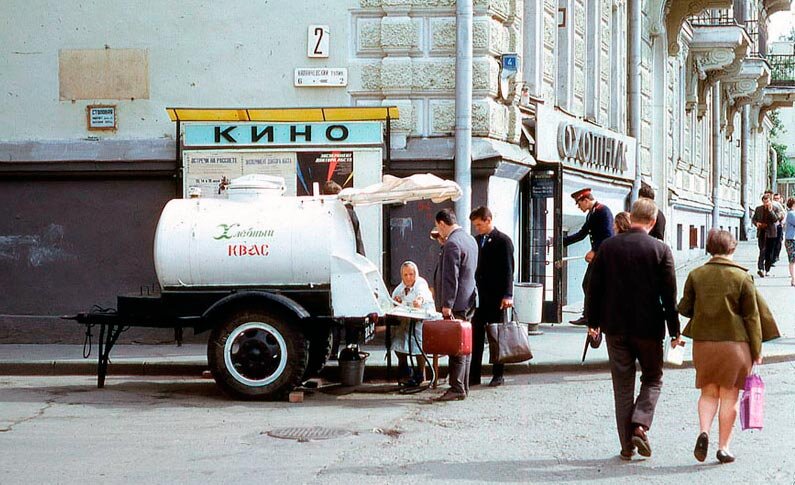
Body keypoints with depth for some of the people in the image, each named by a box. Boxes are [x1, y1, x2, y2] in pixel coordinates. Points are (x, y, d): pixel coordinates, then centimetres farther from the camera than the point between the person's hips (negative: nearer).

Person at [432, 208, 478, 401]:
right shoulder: (470, 240, 14)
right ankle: (463, 386, 18)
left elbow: (450, 277, -20)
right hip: (469, 301, 10)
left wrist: (447, 305, -19)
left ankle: (457, 389, -9)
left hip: (456, 304, -10)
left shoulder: (452, 244, -17)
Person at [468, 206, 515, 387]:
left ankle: (498, 375, 11)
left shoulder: (503, 241, -7)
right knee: (475, 336, 2)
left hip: (495, 297, -5)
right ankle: (474, 375, 5)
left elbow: (508, 270, -12)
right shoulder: (477, 240, 12)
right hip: (478, 296, 6)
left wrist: (507, 295, -18)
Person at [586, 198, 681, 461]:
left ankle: (627, 445, 9)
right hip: (648, 327, -2)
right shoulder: (660, 249, -7)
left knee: (622, 385, 9)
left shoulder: (607, 246, -1)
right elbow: (669, 294, -6)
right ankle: (640, 425, -6)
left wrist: (593, 322, 12)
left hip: (616, 327, 2)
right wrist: (674, 331, 1)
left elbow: (595, 288, 2)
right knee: (652, 379, 15)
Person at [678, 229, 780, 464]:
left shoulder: (696, 275, -2)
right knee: (729, 395, 8)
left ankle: (704, 432, -9)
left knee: (709, 392, 15)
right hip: (735, 342, -2)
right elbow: (752, 316, -5)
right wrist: (756, 351, 2)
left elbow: (684, 308, 4)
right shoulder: (742, 277, -7)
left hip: (703, 342, 2)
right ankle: (723, 447, 10)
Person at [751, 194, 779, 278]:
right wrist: (756, 223, -7)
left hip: (771, 233, 1)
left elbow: (776, 219, -12)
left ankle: (766, 270, 17)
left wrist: (770, 210, -19)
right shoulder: (758, 209, 6)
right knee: (762, 251, -17)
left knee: (769, 253, 6)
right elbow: (753, 219, 14)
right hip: (761, 232, -1)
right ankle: (760, 268, -26)